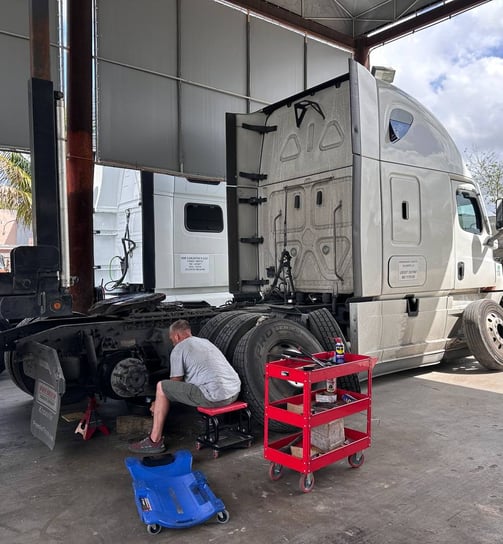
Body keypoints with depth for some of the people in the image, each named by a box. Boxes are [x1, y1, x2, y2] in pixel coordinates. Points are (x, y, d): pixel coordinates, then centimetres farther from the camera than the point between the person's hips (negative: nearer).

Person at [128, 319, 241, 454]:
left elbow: (175, 384, 9)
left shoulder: (178, 349, 2)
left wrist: (158, 404, 26)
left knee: (161, 387, 3)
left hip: (215, 397, -8)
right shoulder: (205, 341, 25)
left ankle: (154, 441, 8)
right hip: (235, 392, 8)